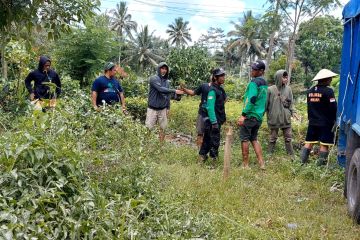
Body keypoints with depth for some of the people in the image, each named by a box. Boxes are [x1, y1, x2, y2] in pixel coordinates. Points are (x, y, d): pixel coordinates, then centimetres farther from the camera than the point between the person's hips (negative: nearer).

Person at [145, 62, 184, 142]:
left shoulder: (167, 81, 10)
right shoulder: (153, 78, -9)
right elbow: (161, 89, -24)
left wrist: (168, 108, 11)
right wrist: (174, 91, -26)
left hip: (163, 109, 5)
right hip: (152, 109, -5)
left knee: (163, 128, 7)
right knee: (148, 128, -3)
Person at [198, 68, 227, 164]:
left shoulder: (220, 89, 12)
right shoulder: (213, 90, -17)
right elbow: (210, 108, -22)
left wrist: (223, 118, 19)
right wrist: (214, 122, -24)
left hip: (218, 120, 9)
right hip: (213, 121, -9)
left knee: (208, 140, 16)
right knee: (215, 141, -4)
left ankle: (202, 157, 26)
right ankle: (213, 161, 4)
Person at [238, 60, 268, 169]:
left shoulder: (254, 82, -13)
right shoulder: (264, 83, 14)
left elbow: (251, 99, -22)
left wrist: (243, 114, -22)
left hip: (250, 115, -8)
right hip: (259, 117, 8)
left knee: (245, 139, 2)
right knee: (254, 139, 17)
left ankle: (245, 164, 6)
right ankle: (261, 163, 12)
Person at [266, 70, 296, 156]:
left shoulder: (288, 89, 3)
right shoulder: (270, 89, -6)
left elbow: (291, 102, 8)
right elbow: (266, 103, -2)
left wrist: (293, 111, -4)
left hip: (286, 118, 3)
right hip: (274, 118, -3)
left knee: (288, 137, 7)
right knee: (273, 138, 8)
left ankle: (291, 155, 15)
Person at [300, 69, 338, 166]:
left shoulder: (310, 91, 7)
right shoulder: (328, 91, -15)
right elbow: (333, 107, -15)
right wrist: (335, 119, -1)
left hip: (312, 122, 6)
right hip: (326, 122, -6)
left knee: (309, 141, 11)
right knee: (324, 143, 2)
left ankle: (304, 159, 12)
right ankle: (321, 162, 5)